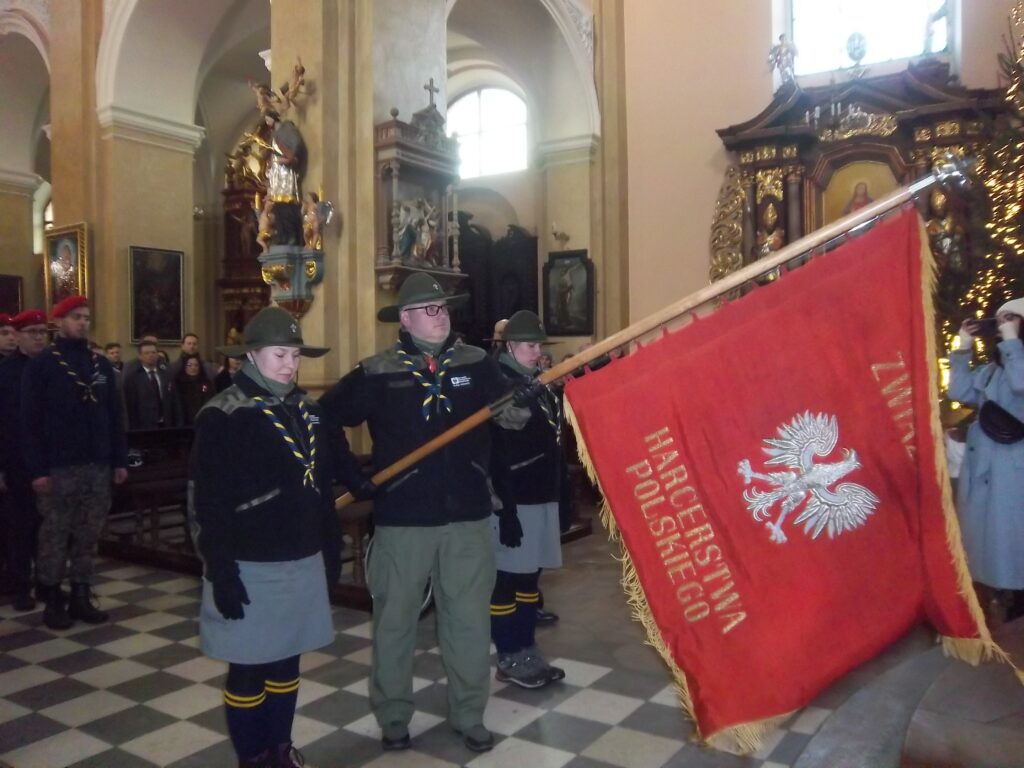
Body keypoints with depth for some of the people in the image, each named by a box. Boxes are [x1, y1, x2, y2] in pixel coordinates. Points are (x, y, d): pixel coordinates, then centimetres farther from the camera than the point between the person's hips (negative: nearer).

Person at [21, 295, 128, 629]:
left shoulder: (101, 363, 12)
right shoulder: (41, 364, -3)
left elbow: (113, 415, 13)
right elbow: (30, 421, -7)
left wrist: (120, 460, 8)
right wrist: (37, 469, -13)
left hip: (97, 466, 4)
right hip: (58, 467, -4)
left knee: (88, 535, 9)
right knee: (55, 536, 4)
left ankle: (81, 596, 19)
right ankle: (52, 600, 17)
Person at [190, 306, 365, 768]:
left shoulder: (306, 410, 9)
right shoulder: (223, 416, -11)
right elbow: (207, 502, -13)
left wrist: (331, 548, 15)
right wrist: (220, 570, -16)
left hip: (303, 561, 6)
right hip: (251, 566, -6)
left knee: (287, 661, 17)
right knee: (248, 669, 7)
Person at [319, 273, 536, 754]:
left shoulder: (476, 363, 2)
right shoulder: (376, 373, -3)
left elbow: (510, 415, 1)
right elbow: (325, 420, 4)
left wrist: (524, 400, -21)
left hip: (467, 515, 2)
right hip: (401, 518, -1)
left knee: (469, 620, 12)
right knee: (394, 621, 12)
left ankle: (469, 716, 30)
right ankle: (393, 718, 32)